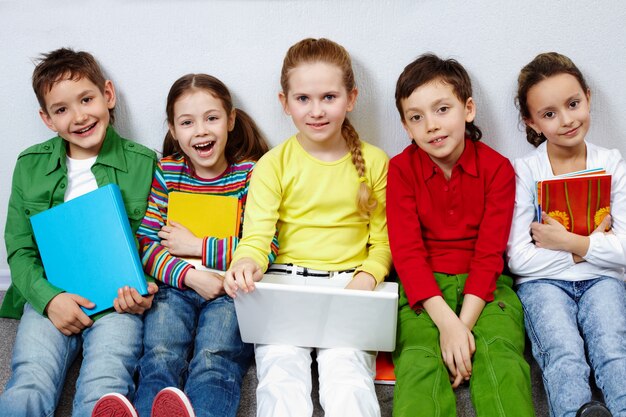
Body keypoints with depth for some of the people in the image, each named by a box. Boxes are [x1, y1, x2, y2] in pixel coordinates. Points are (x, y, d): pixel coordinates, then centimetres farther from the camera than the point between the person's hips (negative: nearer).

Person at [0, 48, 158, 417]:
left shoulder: (143, 164, 5)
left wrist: (143, 292, -12)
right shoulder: (30, 165, 11)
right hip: (49, 298, 2)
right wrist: (49, 298, -9)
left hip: (117, 300, -1)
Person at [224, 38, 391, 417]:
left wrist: (368, 276, -12)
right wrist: (247, 263, -27)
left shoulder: (374, 161, 9)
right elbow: (257, 234, -3)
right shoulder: (274, 164, 6)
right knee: (281, 379, -23)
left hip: (350, 287, 0)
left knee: (347, 376, -26)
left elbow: (383, 240, 10)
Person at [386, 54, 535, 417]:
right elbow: (407, 251, -9)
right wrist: (446, 322, -21)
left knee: (501, 357, -26)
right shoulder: (401, 169, -2)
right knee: (419, 363, -26)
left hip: (482, 284, 1)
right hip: (422, 286, 0)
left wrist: (464, 325, -19)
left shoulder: (497, 168, -2)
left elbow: (489, 253, -6)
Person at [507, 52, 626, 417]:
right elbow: (519, 259, -9)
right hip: (543, 282, -1)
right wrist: (590, 243, -8)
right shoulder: (525, 171, -2)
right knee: (565, 356, -28)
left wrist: (568, 242, -13)